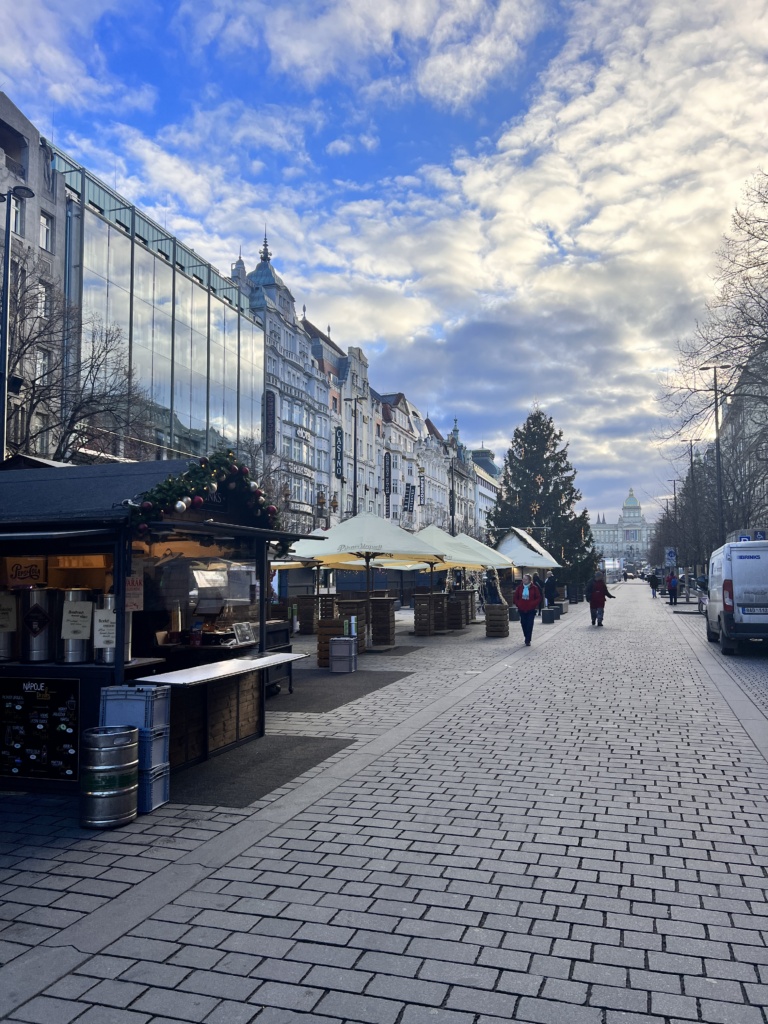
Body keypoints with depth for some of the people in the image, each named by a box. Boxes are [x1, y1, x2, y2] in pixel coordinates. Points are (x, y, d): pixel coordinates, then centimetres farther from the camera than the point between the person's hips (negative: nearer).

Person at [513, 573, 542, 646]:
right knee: (523, 624, 7)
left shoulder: (534, 588, -5)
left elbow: (538, 598, -1)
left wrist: (533, 604, -11)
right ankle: (527, 638, 23)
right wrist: (518, 604, 0)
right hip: (522, 610, 3)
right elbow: (515, 597, 11)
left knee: (529, 625, -6)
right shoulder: (520, 587, 3)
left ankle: (528, 640, -3)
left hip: (531, 610, -3)